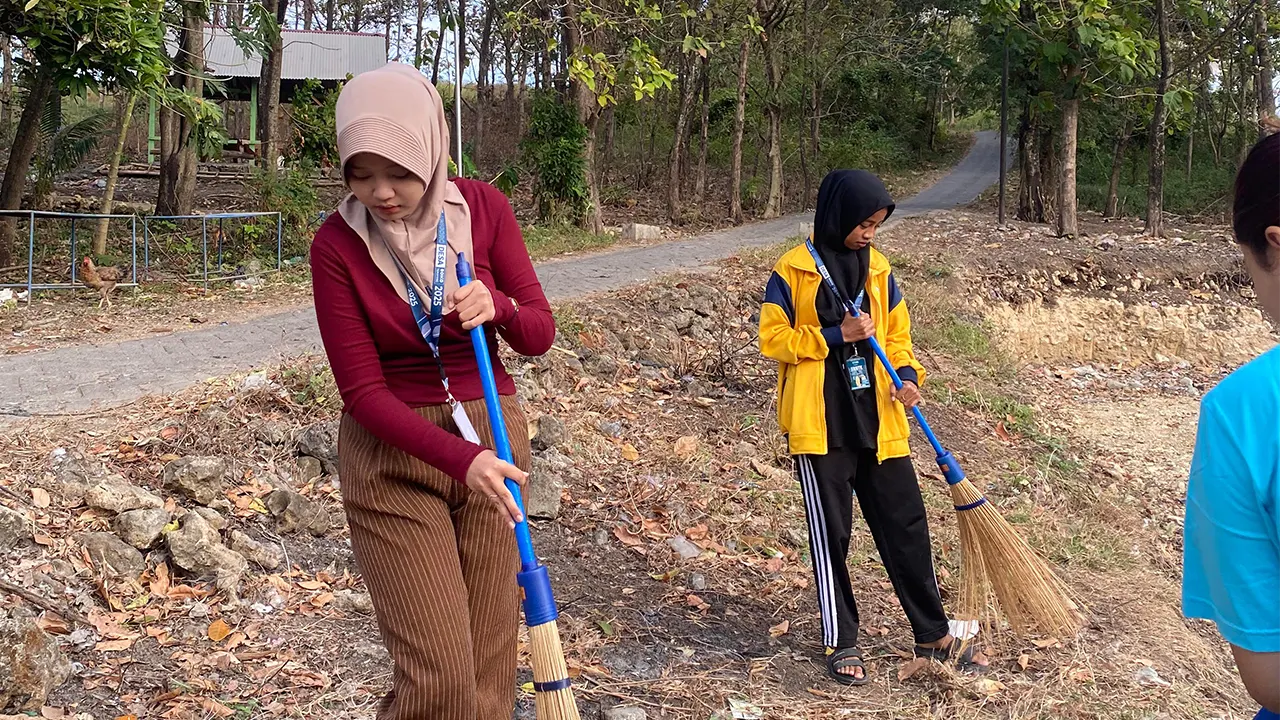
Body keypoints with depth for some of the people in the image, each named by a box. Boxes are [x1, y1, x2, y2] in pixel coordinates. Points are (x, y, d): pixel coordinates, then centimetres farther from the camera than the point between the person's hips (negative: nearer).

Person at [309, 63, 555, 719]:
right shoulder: (337, 245, -11)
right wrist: (459, 458, -23)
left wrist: (498, 307, -21)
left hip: (491, 437, 3)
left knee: (488, 664, 7)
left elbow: (540, 332, 1)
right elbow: (362, 390, -12)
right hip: (391, 455, -2)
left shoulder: (482, 208, -4)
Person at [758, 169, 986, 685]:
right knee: (831, 534, 3)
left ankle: (933, 634, 19)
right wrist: (837, 336, -16)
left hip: (877, 420, 5)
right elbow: (772, 339, -7)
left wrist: (908, 377, -4)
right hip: (821, 424, -4)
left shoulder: (877, 270, 9)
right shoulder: (793, 272, -5)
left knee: (906, 525, 7)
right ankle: (841, 643, 15)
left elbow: (897, 335, 15)